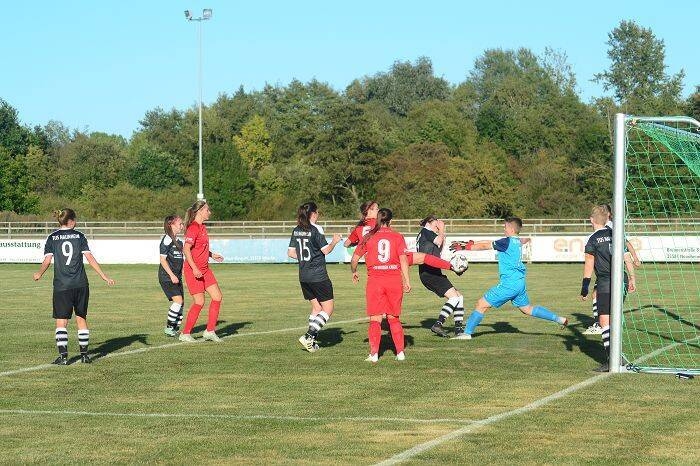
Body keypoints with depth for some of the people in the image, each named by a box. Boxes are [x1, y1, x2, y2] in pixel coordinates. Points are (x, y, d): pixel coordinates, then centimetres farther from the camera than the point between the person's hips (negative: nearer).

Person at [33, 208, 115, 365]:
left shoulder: (52, 238, 2)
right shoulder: (79, 236, 4)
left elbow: (47, 261, -4)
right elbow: (90, 258, -1)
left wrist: (39, 274, 15)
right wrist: (104, 277, 1)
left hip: (61, 286, -1)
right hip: (81, 284, 1)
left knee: (61, 322, 1)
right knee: (81, 319, 12)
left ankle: (63, 356, -7)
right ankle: (84, 354, 13)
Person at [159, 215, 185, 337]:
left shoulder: (178, 241, 15)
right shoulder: (167, 240, -11)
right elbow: (163, 260, -14)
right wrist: (172, 275, -18)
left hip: (176, 277, 9)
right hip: (166, 277, -9)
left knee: (180, 303, 5)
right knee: (178, 300, -17)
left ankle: (176, 328, 13)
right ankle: (169, 327, -9)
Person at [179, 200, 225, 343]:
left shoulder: (202, 227, 14)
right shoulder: (193, 228, -15)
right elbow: (186, 249, -23)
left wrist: (212, 255, 18)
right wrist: (194, 269, -27)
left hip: (204, 269, 9)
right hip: (194, 270, -9)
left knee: (217, 297, 5)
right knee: (199, 302, -6)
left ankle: (210, 331, 12)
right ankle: (185, 333, 5)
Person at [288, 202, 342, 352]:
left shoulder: (296, 230, 7)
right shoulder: (316, 229, -13)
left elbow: (290, 252, 9)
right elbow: (326, 250, -12)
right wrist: (334, 241, 6)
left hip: (303, 276, 7)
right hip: (318, 276, -7)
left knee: (316, 308, 17)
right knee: (328, 309, 1)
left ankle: (311, 340, 12)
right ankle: (308, 336, -11)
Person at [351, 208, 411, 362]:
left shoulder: (369, 237, 2)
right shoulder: (397, 237, 1)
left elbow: (354, 258, 7)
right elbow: (403, 259, -6)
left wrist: (354, 272, 26)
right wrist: (407, 281, -4)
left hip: (375, 280, -1)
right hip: (394, 280, 1)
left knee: (375, 319, 3)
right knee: (394, 318, 14)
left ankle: (374, 354, -5)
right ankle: (400, 352, 11)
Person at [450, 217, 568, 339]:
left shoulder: (508, 242, -13)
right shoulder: (517, 242, 11)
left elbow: (485, 246, -9)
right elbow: (489, 243, 13)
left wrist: (464, 247, -2)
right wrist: (469, 243, 11)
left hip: (509, 284, -9)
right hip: (520, 283, 9)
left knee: (481, 304, -3)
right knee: (528, 309, 23)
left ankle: (467, 333, -3)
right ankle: (559, 319, 23)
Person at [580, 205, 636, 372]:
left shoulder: (593, 239, -4)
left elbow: (589, 265, -5)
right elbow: (628, 259, 12)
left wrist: (584, 289, 1)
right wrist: (632, 279, 21)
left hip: (605, 284, -6)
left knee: (605, 321, -5)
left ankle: (611, 360, -15)